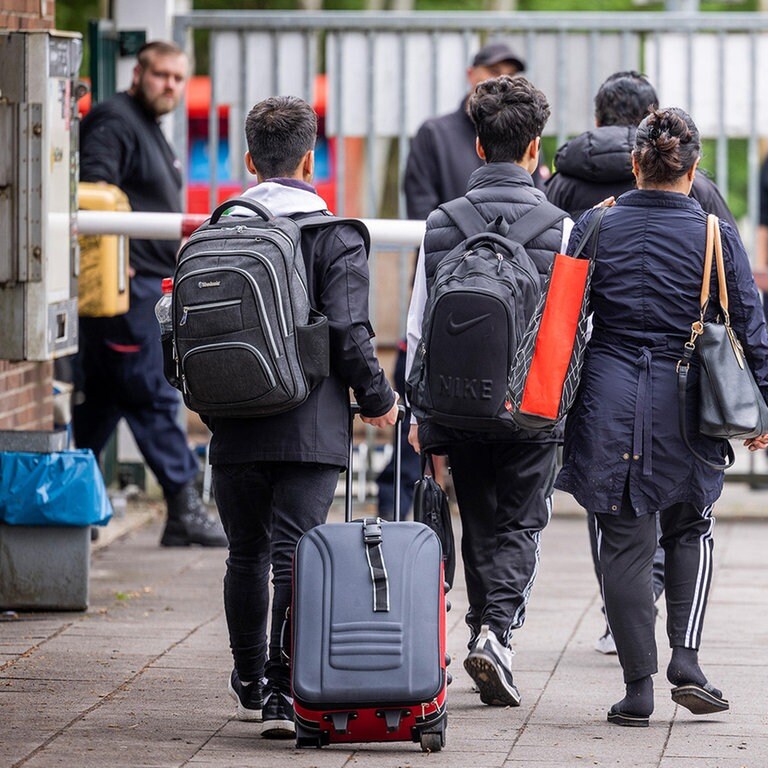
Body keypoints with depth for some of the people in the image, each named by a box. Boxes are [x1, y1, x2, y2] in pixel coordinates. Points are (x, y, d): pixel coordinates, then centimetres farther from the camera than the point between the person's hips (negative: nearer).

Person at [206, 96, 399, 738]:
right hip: (311, 429, -3)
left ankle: (250, 684, 29)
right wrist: (378, 400, 3)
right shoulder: (335, 237, -7)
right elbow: (349, 334, -13)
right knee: (294, 555, -5)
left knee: (246, 555, 16)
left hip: (235, 430, 3)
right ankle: (282, 691, -14)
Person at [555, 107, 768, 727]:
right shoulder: (715, 235, -3)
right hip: (685, 404, 0)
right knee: (690, 530, 19)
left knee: (624, 543, 6)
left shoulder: (595, 227, 0)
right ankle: (686, 660, 4)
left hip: (609, 403, 0)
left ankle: (639, 686, 4)